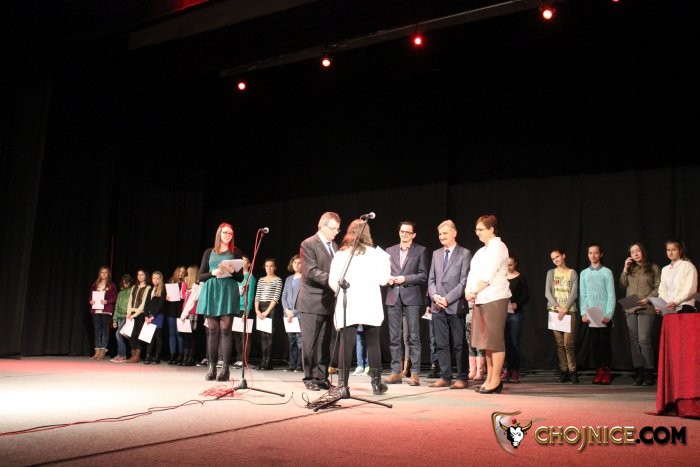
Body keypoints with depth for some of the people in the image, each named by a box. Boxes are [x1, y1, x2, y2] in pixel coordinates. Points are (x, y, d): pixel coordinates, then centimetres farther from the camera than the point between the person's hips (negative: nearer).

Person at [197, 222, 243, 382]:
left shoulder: (235, 252, 11)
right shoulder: (209, 252, 14)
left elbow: (241, 278, 8)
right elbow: (200, 277, 9)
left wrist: (232, 271, -12)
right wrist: (213, 273, -9)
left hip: (228, 293, -1)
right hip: (211, 292, 2)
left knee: (225, 329, -9)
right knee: (212, 329, 0)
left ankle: (225, 368, -10)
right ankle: (212, 367, 4)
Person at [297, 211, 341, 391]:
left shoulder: (334, 245, 16)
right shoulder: (308, 244, -7)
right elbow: (311, 272, -16)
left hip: (329, 301, 7)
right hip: (312, 302, -7)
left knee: (325, 343, 9)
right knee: (310, 343, 0)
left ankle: (322, 377, 16)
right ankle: (309, 378, 8)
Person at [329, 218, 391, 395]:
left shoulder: (340, 254, 3)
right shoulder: (375, 254, 1)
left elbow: (333, 282, 2)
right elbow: (383, 279, 2)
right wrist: (385, 261, 15)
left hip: (347, 306, 1)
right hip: (370, 307, 0)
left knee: (346, 344, 2)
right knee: (373, 344, 7)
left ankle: (342, 384, 1)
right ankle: (376, 383, 12)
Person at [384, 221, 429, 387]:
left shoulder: (420, 251, 6)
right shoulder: (390, 251, 16)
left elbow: (423, 275, -1)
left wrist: (405, 279, -11)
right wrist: (388, 278, -5)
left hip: (412, 297, -3)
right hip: (393, 297, 4)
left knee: (414, 337, -5)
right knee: (394, 337, 4)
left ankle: (415, 373, -2)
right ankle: (396, 371, 9)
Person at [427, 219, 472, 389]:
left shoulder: (465, 254, -1)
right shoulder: (436, 254, 16)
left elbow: (464, 282, -7)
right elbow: (431, 279, 15)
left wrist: (447, 299, -14)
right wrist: (435, 295, -5)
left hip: (456, 306, -5)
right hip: (438, 307, 5)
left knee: (458, 344, 0)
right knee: (441, 344, 6)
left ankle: (462, 378, 8)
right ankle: (445, 377, 14)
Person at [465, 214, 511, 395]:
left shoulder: (497, 247, -7)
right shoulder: (482, 250, 20)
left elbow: (487, 276, -16)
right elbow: (474, 274, 14)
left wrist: (473, 291, -9)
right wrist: (468, 291, -2)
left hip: (494, 299, -9)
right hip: (481, 299, 9)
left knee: (495, 341, -6)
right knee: (487, 341, 10)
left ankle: (495, 381, -2)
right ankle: (489, 379, 15)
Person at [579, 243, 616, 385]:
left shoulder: (606, 272, -1)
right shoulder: (584, 273, 8)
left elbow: (611, 295, -3)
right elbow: (583, 295, 8)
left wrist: (608, 314, -11)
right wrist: (583, 313, -2)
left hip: (604, 315, -3)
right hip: (590, 314, 3)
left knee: (604, 341, 0)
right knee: (594, 342, 3)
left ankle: (606, 371, 8)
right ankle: (598, 370, 10)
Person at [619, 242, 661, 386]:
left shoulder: (653, 268, 4)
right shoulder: (630, 269, 17)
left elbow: (658, 288, -2)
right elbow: (622, 285, 10)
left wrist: (648, 299, -14)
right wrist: (625, 269, 4)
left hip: (646, 309, -5)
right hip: (630, 309, 5)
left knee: (644, 340, -12)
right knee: (634, 341, 3)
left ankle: (649, 374, -5)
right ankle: (638, 373, 8)